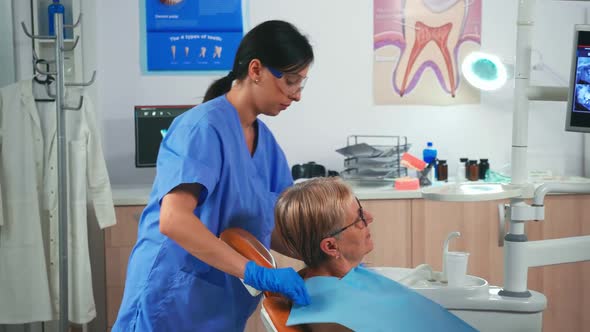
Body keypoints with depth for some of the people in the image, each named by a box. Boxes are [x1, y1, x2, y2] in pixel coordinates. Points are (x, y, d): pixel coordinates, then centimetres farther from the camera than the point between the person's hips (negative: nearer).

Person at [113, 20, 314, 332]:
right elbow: (174, 220, -31)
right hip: (173, 300, -8)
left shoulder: (265, 139, 5)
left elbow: (270, 227, 9)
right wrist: (255, 272, -35)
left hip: (222, 305, 8)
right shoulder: (203, 127, -19)